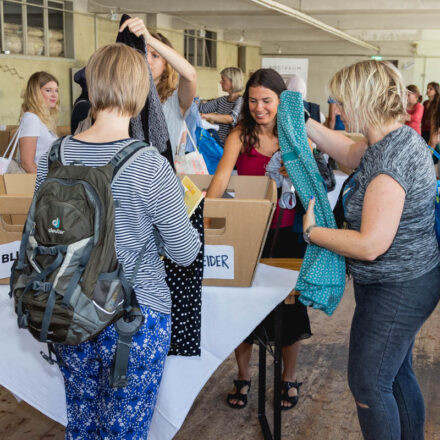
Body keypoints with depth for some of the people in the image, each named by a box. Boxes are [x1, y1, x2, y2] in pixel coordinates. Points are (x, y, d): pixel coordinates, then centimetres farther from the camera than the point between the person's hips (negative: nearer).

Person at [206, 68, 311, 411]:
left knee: (289, 306, 8)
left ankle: (289, 377, 32)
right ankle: (243, 376, 31)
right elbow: (222, 176, -19)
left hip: (286, 233, 0)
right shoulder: (240, 135, -4)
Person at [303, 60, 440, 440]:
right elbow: (350, 153, 21)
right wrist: (301, 120, 15)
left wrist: (312, 231, -16)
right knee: (397, 375, 24)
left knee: (368, 384, 5)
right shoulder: (401, 136, 3)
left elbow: (370, 245, -30)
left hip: (394, 291, -10)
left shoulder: (390, 159, -28)